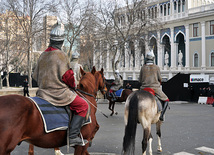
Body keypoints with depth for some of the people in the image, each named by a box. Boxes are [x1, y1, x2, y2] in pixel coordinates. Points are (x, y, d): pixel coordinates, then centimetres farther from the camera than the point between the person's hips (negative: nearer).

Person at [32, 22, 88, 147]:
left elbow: (36, 76, 18)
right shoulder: (61, 55, -12)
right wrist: (73, 86, 6)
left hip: (43, 92, 8)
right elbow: (67, 76, -13)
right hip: (59, 93, -8)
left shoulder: (43, 55, 11)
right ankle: (73, 136, -10)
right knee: (83, 106, -2)